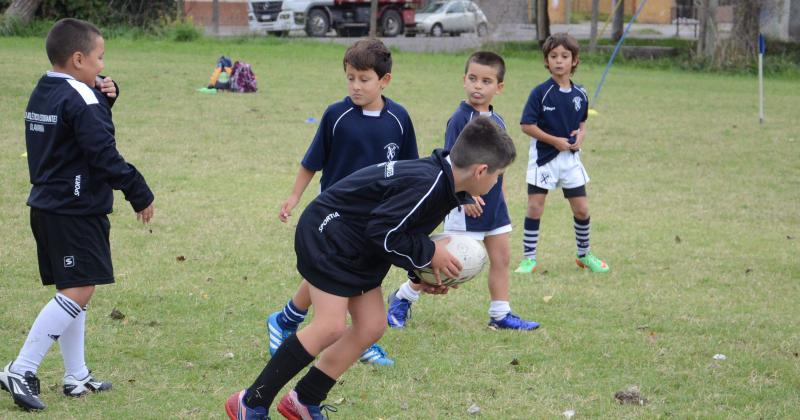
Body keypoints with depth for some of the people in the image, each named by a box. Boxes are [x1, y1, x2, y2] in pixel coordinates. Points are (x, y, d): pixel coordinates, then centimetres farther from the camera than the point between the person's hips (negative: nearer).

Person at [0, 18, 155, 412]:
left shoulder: (42, 94, 12)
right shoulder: (80, 99, -16)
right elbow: (104, 154, -20)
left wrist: (102, 99, 0)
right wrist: (140, 194, -12)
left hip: (47, 206, 10)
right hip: (76, 212, -10)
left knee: (73, 290, 16)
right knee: (79, 291, -10)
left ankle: (76, 376, 20)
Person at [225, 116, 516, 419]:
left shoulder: (441, 180, 2)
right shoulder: (425, 184, -29)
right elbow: (383, 234, -27)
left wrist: (424, 270, 0)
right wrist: (429, 253, -17)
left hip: (358, 251, 10)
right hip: (328, 233, -10)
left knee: (371, 326, 6)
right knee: (331, 326, -16)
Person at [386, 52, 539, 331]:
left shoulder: (497, 122, 8)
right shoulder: (460, 119, -14)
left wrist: (500, 194, 17)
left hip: (493, 203, 7)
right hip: (466, 205, -7)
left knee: (501, 258, 7)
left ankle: (500, 314, 16)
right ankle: (403, 298, 14)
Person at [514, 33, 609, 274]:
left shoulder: (580, 95, 2)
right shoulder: (541, 93, -12)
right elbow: (527, 125, -13)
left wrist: (580, 136, -6)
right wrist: (555, 141, -16)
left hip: (570, 158, 4)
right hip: (544, 157, -4)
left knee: (582, 209, 7)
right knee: (535, 207, -2)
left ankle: (584, 255, 25)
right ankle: (528, 258, 6)